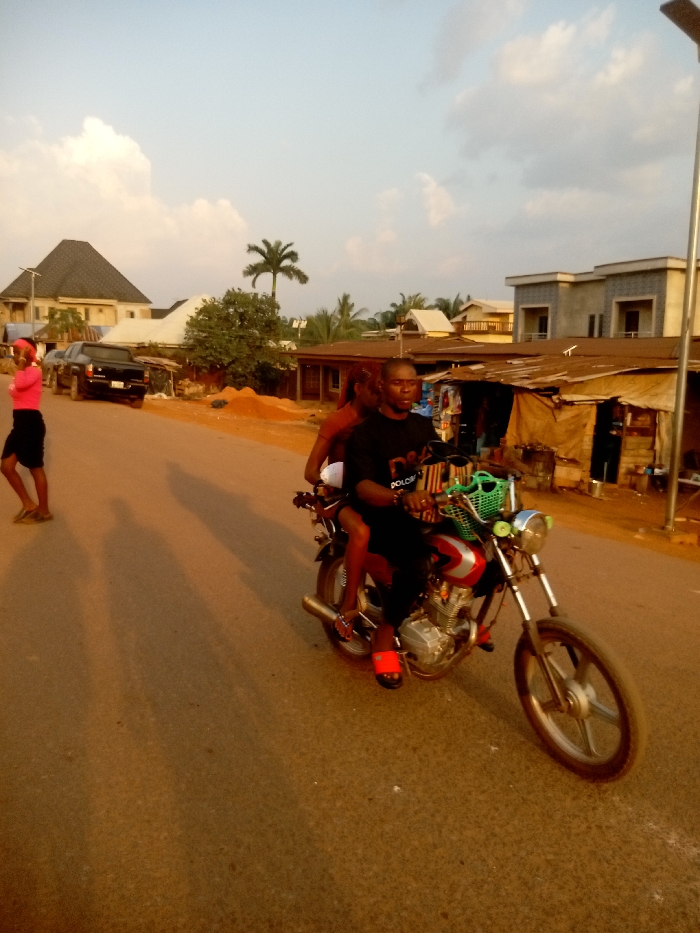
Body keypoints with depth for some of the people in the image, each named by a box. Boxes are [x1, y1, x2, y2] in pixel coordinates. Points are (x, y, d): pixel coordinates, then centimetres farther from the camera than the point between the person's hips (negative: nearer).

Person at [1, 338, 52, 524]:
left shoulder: (34, 371, -13)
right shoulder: (22, 372, 16)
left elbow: (20, 384, -33)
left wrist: (22, 360, -24)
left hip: (31, 423, -9)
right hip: (19, 423, 9)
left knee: (36, 469, 0)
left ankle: (44, 511, 13)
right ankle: (28, 504, 19)